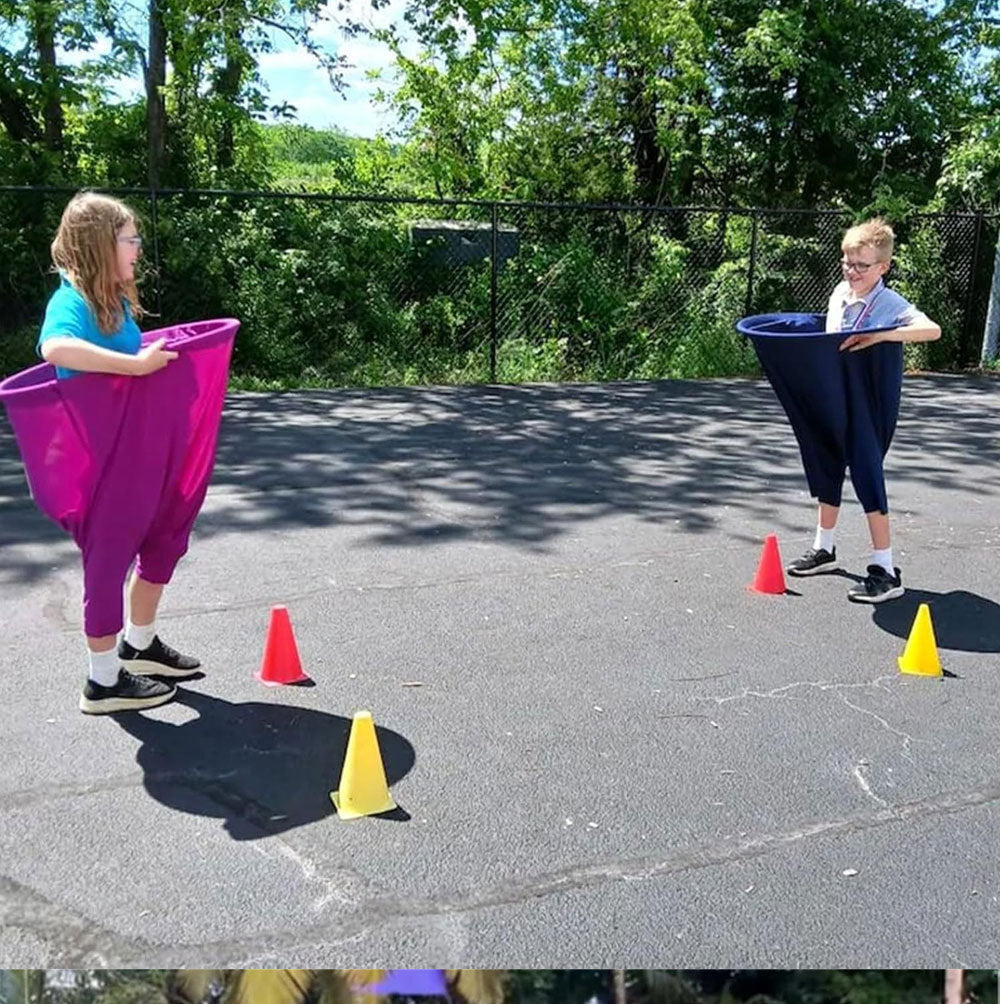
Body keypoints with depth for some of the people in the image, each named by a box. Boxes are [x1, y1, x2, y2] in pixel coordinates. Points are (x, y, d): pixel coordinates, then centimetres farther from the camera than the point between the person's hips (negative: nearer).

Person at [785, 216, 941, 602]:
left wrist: (881, 336, -40)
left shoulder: (890, 304, -15)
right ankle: (824, 548, 36)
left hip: (870, 407, -7)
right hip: (833, 398, 7)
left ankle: (885, 570, 1)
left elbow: (932, 329, -32)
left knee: (867, 474, -8)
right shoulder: (840, 294, 5)